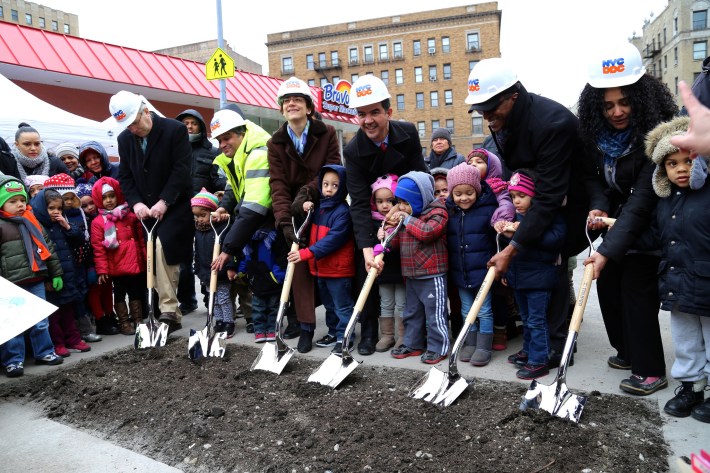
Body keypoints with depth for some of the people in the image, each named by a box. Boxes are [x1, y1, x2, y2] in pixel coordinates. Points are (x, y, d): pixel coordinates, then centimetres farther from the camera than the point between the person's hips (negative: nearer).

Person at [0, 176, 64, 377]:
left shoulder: (32, 221, 12)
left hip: (36, 281, 5)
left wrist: (56, 273, 16)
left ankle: (44, 352, 26)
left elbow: (48, 247, 17)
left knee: (40, 321, 13)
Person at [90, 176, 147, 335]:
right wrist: (102, 269, -10)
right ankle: (124, 322, 21)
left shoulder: (130, 216, 5)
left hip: (135, 263, 3)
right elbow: (98, 249, -7)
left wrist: (146, 259, 9)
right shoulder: (98, 222, -4)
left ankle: (138, 320, 24)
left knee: (136, 292, 12)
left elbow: (141, 239, 10)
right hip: (116, 267, -3)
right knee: (119, 294, 10)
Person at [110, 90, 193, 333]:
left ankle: (168, 310, -17)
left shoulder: (175, 130, -10)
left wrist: (163, 202, -19)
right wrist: (136, 203, -9)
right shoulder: (124, 139, 7)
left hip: (175, 206, -5)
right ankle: (172, 314, 15)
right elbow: (125, 177, 7)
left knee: (163, 246, -24)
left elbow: (181, 170, -15)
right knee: (161, 258, 5)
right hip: (147, 210, 6)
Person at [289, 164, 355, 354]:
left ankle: (343, 337, 13)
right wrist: (305, 205, -2)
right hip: (320, 267, 8)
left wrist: (307, 253, -29)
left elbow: (333, 239, -26)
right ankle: (333, 332, 36)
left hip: (338, 268, -8)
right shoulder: (318, 206, 6)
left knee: (342, 306, 4)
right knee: (329, 304, 22)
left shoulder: (343, 212, -18)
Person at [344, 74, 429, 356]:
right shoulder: (353, 151, -22)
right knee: (367, 270, -6)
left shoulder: (408, 133, -16)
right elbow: (359, 203, -28)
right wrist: (366, 247, -39)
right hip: (372, 219, -1)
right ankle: (369, 332, 9)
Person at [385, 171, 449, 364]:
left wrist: (408, 220, -18)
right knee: (412, 312, 17)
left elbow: (428, 231, -29)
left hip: (432, 275, -8)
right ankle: (413, 344, 29)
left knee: (435, 313, -1)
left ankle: (437, 347, 11)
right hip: (411, 274, 8)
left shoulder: (437, 212, -12)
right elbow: (401, 240, 21)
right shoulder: (405, 214, 12)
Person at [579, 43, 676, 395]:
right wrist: (598, 206, -19)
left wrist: (608, 250, -40)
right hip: (617, 221, 7)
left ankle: (650, 370, 8)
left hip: (649, 225, -7)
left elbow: (642, 200, -33)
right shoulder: (596, 133, -9)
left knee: (637, 288, -8)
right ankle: (629, 351, 30)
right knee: (607, 284, 11)